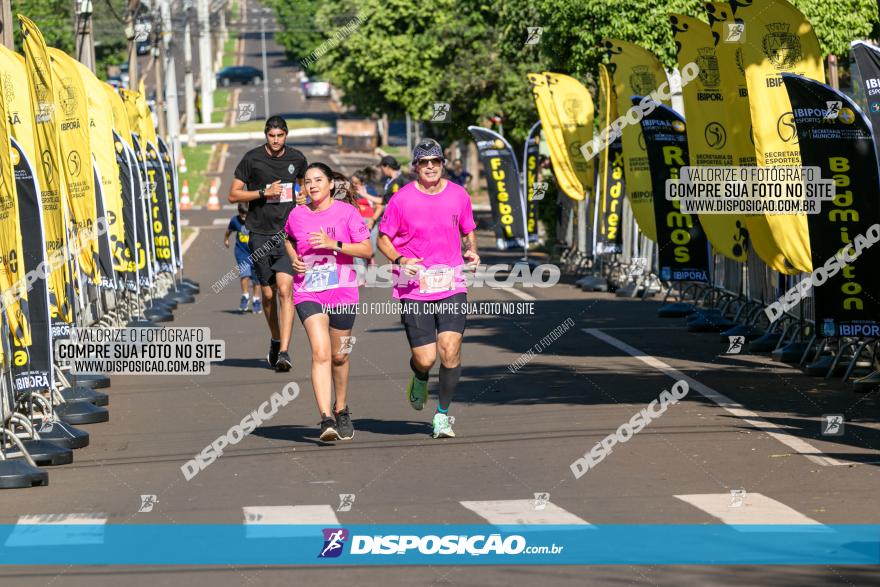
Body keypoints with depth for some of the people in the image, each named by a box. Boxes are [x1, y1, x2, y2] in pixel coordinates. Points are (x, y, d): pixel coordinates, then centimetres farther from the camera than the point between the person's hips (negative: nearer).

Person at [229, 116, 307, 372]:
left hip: (288, 233, 0)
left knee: (284, 290, -14)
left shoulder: (297, 158, 5)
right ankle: (276, 340, 32)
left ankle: (284, 351, -19)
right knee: (268, 293, 8)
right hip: (260, 234, 0)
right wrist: (264, 192, -13)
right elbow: (233, 195, -1)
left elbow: (304, 182, 26)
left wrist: (305, 196, 3)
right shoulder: (252, 158, -3)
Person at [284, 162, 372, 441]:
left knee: (339, 356, 13)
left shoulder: (346, 212, -4)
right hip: (308, 293, 0)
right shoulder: (297, 215, 4)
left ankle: (341, 410, 36)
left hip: (343, 292, 0)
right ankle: (326, 419, -24)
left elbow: (367, 250, -7)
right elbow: (288, 239, 26)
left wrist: (334, 244, -18)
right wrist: (294, 258, 5)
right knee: (320, 353, -17)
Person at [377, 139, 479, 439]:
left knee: (450, 350, -13)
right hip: (414, 288, -2)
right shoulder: (402, 199, -4)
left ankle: (442, 414, 7)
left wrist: (472, 252, 0)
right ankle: (420, 379, 34)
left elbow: (469, 231, 20)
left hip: (451, 285, 2)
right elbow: (383, 239, 5)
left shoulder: (458, 195, 4)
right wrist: (399, 260, -13)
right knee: (425, 359, -6)